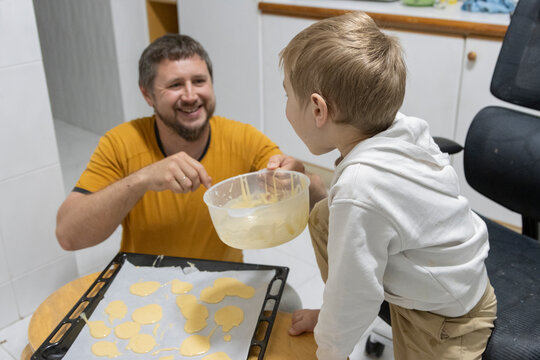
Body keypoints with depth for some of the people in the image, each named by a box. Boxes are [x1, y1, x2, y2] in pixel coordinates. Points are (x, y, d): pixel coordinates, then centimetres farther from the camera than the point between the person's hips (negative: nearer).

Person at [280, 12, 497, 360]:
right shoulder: (400, 128, -17)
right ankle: (332, 315, 22)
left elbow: (354, 295, -25)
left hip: (444, 319, -7)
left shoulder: (359, 192, -39)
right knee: (323, 216, 6)